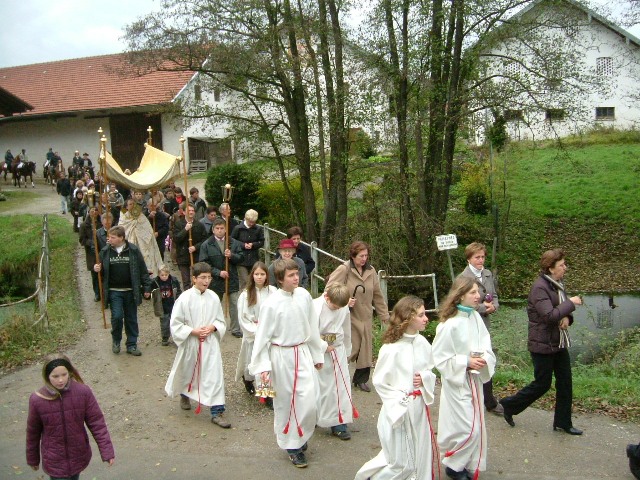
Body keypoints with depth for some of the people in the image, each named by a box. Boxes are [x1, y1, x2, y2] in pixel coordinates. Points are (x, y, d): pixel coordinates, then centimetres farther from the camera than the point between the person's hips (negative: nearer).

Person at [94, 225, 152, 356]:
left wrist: (147, 287, -3)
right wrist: (97, 269, -11)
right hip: (114, 291, 0)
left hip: (131, 291, 0)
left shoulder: (133, 250, -4)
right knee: (117, 316, -9)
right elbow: (102, 269, 13)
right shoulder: (105, 251, 1)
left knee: (131, 319, 8)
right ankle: (116, 340, 17)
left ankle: (132, 345, 21)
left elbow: (143, 270, -1)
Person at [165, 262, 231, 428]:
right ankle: (184, 395, 53)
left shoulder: (213, 297, -4)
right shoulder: (184, 298, -13)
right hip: (190, 343, -1)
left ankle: (216, 413, 4)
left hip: (210, 343, 1)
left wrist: (213, 327, -14)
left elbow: (221, 321, 6)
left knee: (214, 375, -4)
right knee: (187, 372, 20)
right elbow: (175, 324, -9)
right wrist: (193, 331, -19)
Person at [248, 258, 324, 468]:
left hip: (302, 353, 3)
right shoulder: (271, 303, -15)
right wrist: (262, 366, -12)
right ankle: (292, 446, 27)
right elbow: (262, 336, -9)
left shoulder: (304, 295, -4)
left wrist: (317, 355, 15)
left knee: (308, 400, 2)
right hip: (281, 356, -3)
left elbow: (312, 327, 8)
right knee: (285, 402, 9)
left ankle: (300, 437, 30)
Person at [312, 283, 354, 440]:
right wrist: (325, 347, -16)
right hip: (319, 352, -4)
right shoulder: (315, 307, -21)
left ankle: (338, 424, 15)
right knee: (319, 388, 8)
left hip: (337, 351, 4)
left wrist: (347, 352, 16)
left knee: (341, 387, 5)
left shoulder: (344, 308, -4)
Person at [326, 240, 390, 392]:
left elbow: (377, 295, 11)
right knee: (350, 349, -5)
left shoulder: (370, 271, 4)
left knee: (366, 348, 9)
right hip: (348, 317, -5)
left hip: (366, 316, 5)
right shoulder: (344, 269, -12)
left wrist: (384, 315, 14)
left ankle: (361, 379, 25)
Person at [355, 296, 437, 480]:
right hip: (398, 411, -6)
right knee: (401, 464, 6)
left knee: (421, 459, 15)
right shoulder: (391, 348, -19)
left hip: (419, 408, 6)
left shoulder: (423, 343, -1)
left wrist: (424, 378, -9)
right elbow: (380, 382, -12)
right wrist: (400, 402, -16)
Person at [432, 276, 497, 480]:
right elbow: (440, 358, -16)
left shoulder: (475, 317, -4)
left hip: (475, 380, 7)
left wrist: (484, 358, -15)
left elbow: (486, 345, 5)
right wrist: (466, 362, -22)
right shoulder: (449, 325, -22)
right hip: (457, 383, -6)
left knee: (476, 427, 15)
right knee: (468, 429, -3)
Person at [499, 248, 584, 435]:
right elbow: (549, 316, -29)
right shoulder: (540, 288, -21)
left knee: (565, 382, 11)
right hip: (543, 344, -8)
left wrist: (567, 318, -7)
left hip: (559, 343, 8)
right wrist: (571, 303, -20)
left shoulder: (557, 284, 8)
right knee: (542, 384, 1)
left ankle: (563, 422, 24)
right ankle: (509, 405, 20)